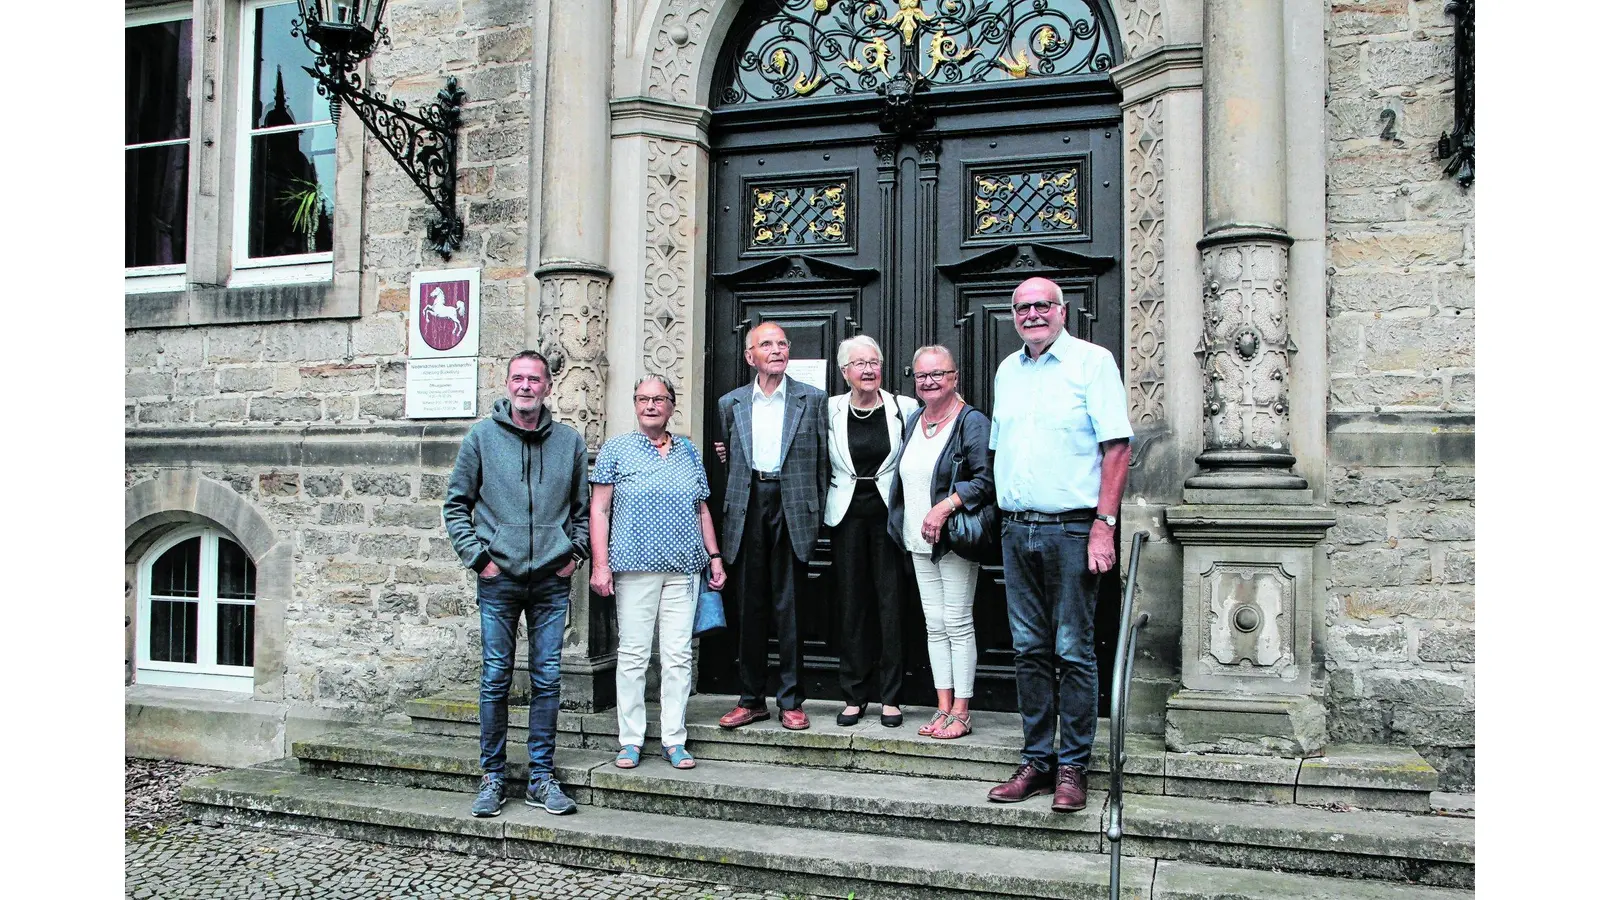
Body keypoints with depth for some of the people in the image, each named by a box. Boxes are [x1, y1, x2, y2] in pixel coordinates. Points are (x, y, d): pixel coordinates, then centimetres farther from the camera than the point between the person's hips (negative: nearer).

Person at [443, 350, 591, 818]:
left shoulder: (570, 441, 6)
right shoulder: (481, 436, 2)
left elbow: (584, 508, 15)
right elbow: (456, 504, 6)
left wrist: (575, 553, 3)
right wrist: (477, 556, -3)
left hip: (552, 581, 1)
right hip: (499, 579, -1)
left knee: (547, 680, 5)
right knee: (496, 679, 4)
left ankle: (542, 776, 16)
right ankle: (493, 777, 16)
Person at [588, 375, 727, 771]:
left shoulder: (688, 452, 14)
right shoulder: (616, 449, 4)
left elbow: (702, 509, 19)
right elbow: (599, 509, 0)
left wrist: (715, 556, 12)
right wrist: (600, 564, -8)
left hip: (684, 568, 3)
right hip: (635, 567, -3)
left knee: (678, 655, 3)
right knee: (632, 654, 0)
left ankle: (674, 741, 11)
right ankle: (630, 741, 11)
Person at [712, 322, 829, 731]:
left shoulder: (813, 399, 6)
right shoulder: (730, 403, 12)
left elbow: (822, 461, 5)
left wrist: (817, 515, 1)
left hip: (792, 508, -2)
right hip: (747, 510, 2)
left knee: (789, 608, 0)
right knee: (749, 608, 6)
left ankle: (791, 701, 10)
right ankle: (751, 699, 16)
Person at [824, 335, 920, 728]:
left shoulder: (905, 408, 0)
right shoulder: (830, 409, 3)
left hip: (888, 512, -1)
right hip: (847, 514, 1)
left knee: (890, 601, 0)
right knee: (851, 602, 5)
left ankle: (890, 697, 10)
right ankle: (853, 695, 15)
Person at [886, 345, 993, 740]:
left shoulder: (971, 422, -9)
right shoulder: (913, 420, 14)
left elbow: (986, 480, -17)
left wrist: (945, 506, -24)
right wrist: (906, 524, 17)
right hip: (920, 543, 7)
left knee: (957, 624, -2)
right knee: (934, 626, 10)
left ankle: (961, 712, 6)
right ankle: (944, 707, 17)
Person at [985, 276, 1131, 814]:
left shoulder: (1092, 361, -2)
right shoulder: (1007, 371, 16)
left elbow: (1116, 446, -8)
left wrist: (1104, 523, -16)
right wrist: (1004, 518, 12)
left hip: (1071, 528, -6)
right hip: (1016, 530, 6)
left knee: (1073, 652, 0)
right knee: (1030, 650, 10)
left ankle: (1073, 767, 10)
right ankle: (1036, 760, 19)